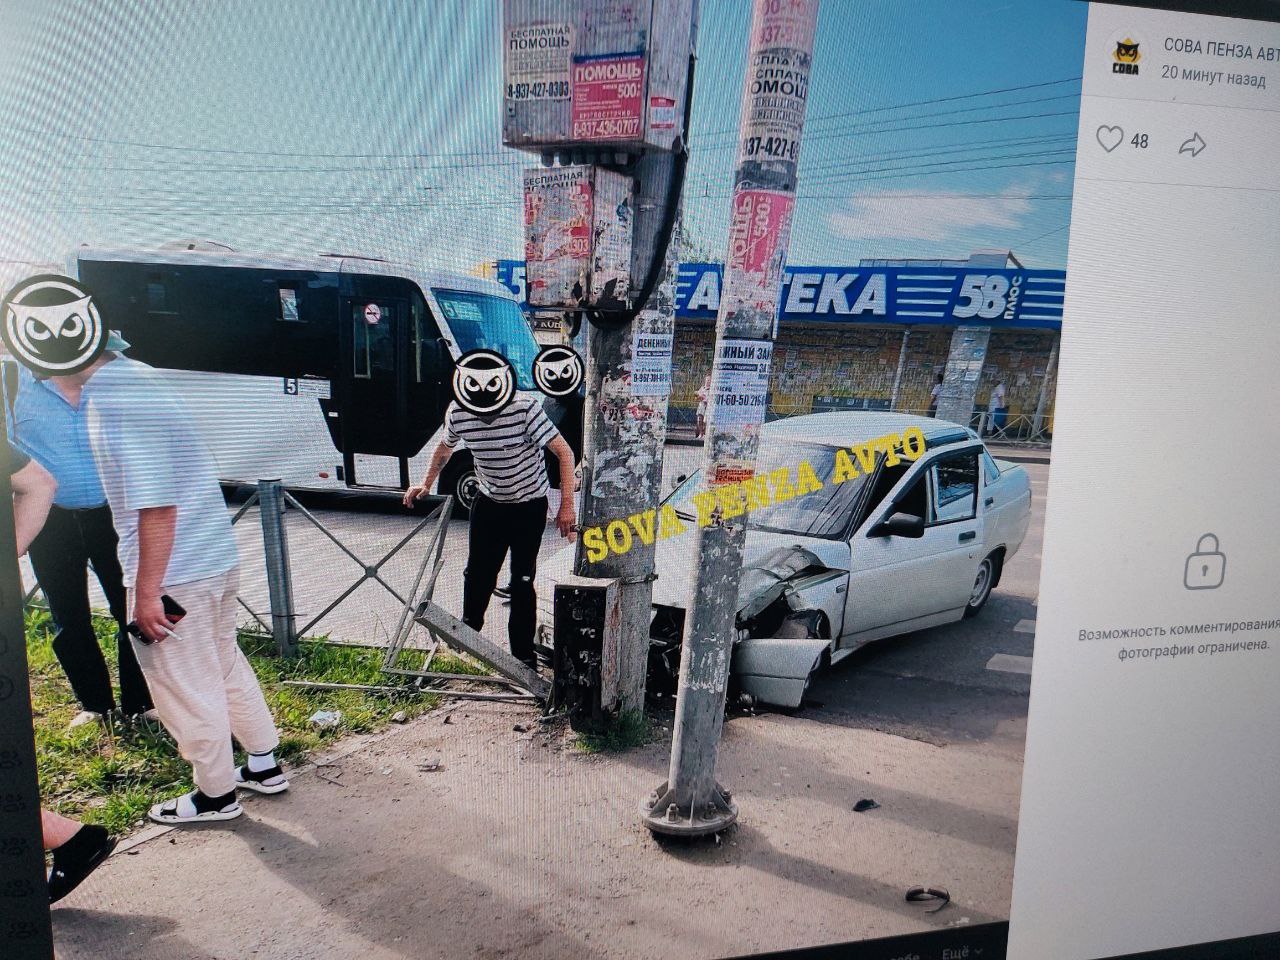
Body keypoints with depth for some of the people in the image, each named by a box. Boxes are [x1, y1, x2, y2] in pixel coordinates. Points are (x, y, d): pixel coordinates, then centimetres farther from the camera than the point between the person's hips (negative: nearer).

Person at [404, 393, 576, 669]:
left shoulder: (525, 408, -27)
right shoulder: (457, 413, -13)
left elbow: (563, 452, -22)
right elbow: (445, 448, 11)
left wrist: (567, 505, -27)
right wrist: (427, 485, 14)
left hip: (529, 505, -4)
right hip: (488, 503, 4)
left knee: (522, 580, -3)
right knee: (477, 574, 9)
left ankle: (524, 657, 7)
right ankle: (467, 632, 35)